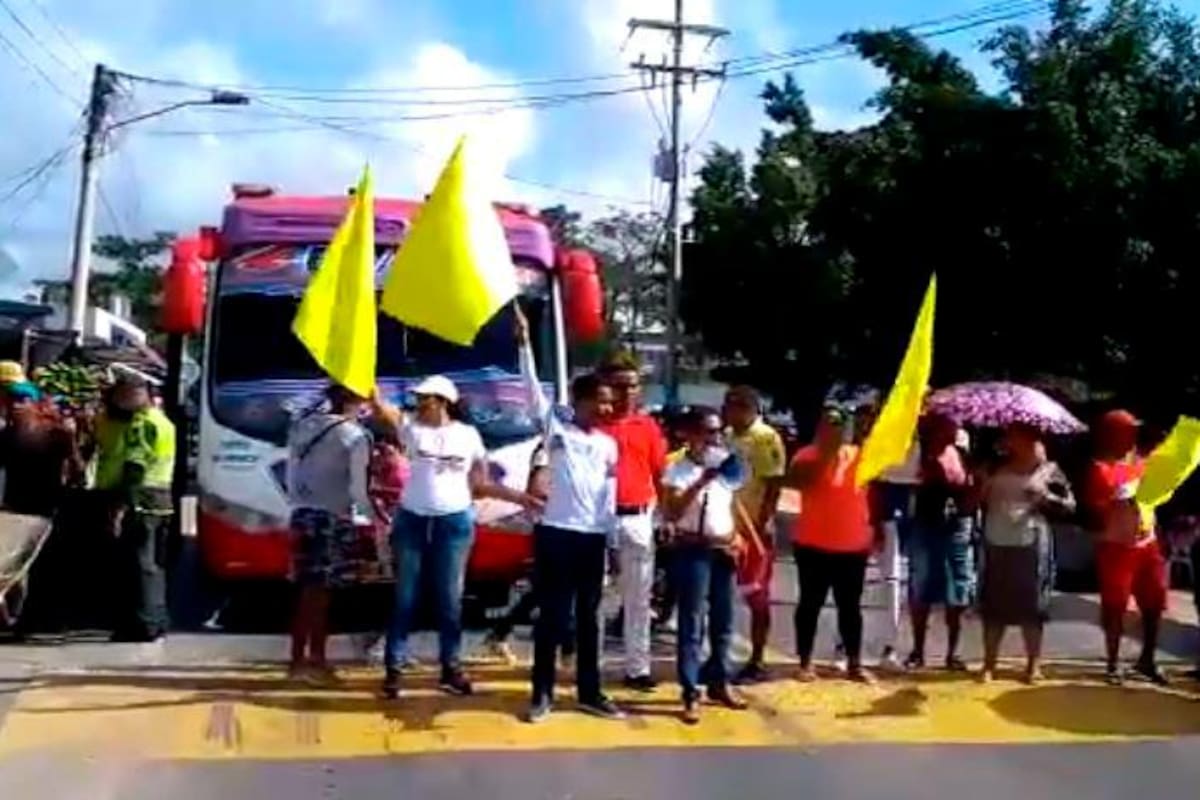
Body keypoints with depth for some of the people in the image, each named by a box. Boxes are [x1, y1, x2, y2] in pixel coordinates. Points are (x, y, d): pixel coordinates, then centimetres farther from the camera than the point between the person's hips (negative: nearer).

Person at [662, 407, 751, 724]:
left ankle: (719, 683, 27)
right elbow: (672, 513, -22)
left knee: (723, 621, 13)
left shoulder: (725, 466, 10)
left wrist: (737, 536, 4)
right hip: (693, 550, -6)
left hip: (724, 549, 6)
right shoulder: (679, 470, -10)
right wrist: (701, 482, -29)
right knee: (692, 623, -4)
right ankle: (691, 694, 0)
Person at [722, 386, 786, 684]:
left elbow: (774, 484, -14)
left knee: (757, 596, 2)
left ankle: (757, 663, 10)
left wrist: (764, 522, -19)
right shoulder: (727, 436, 11)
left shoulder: (767, 438, -11)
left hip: (755, 528, -7)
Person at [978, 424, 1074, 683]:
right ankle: (989, 663, 12)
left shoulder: (1049, 470, 2)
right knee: (993, 604, 4)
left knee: (1031, 604, 1)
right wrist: (979, 491, -4)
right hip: (997, 544, 3)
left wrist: (1047, 498, -15)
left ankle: (1034, 664, 14)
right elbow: (981, 500, 17)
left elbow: (1070, 505, 1)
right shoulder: (998, 469, 11)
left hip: (1032, 545, -3)